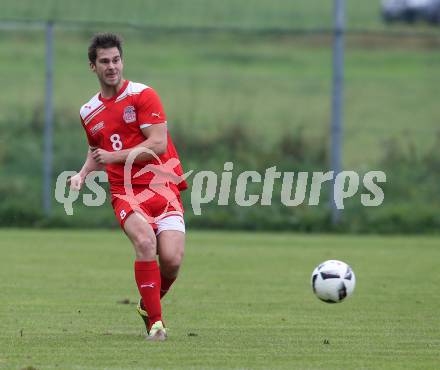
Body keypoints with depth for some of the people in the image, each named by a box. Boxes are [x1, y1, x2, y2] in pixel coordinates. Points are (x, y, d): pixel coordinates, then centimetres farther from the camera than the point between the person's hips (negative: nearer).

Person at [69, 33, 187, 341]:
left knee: (172, 259, -19)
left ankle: (149, 303, 15)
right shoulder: (88, 113, 15)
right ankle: (155, 322, -22)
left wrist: (115, 157, -12)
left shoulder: (143, 95, -2)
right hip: (126, 192, 2)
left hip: (162, 186, -2)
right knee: (145, 241, -30)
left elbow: (158, 144, -10)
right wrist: (83, 174, 12)